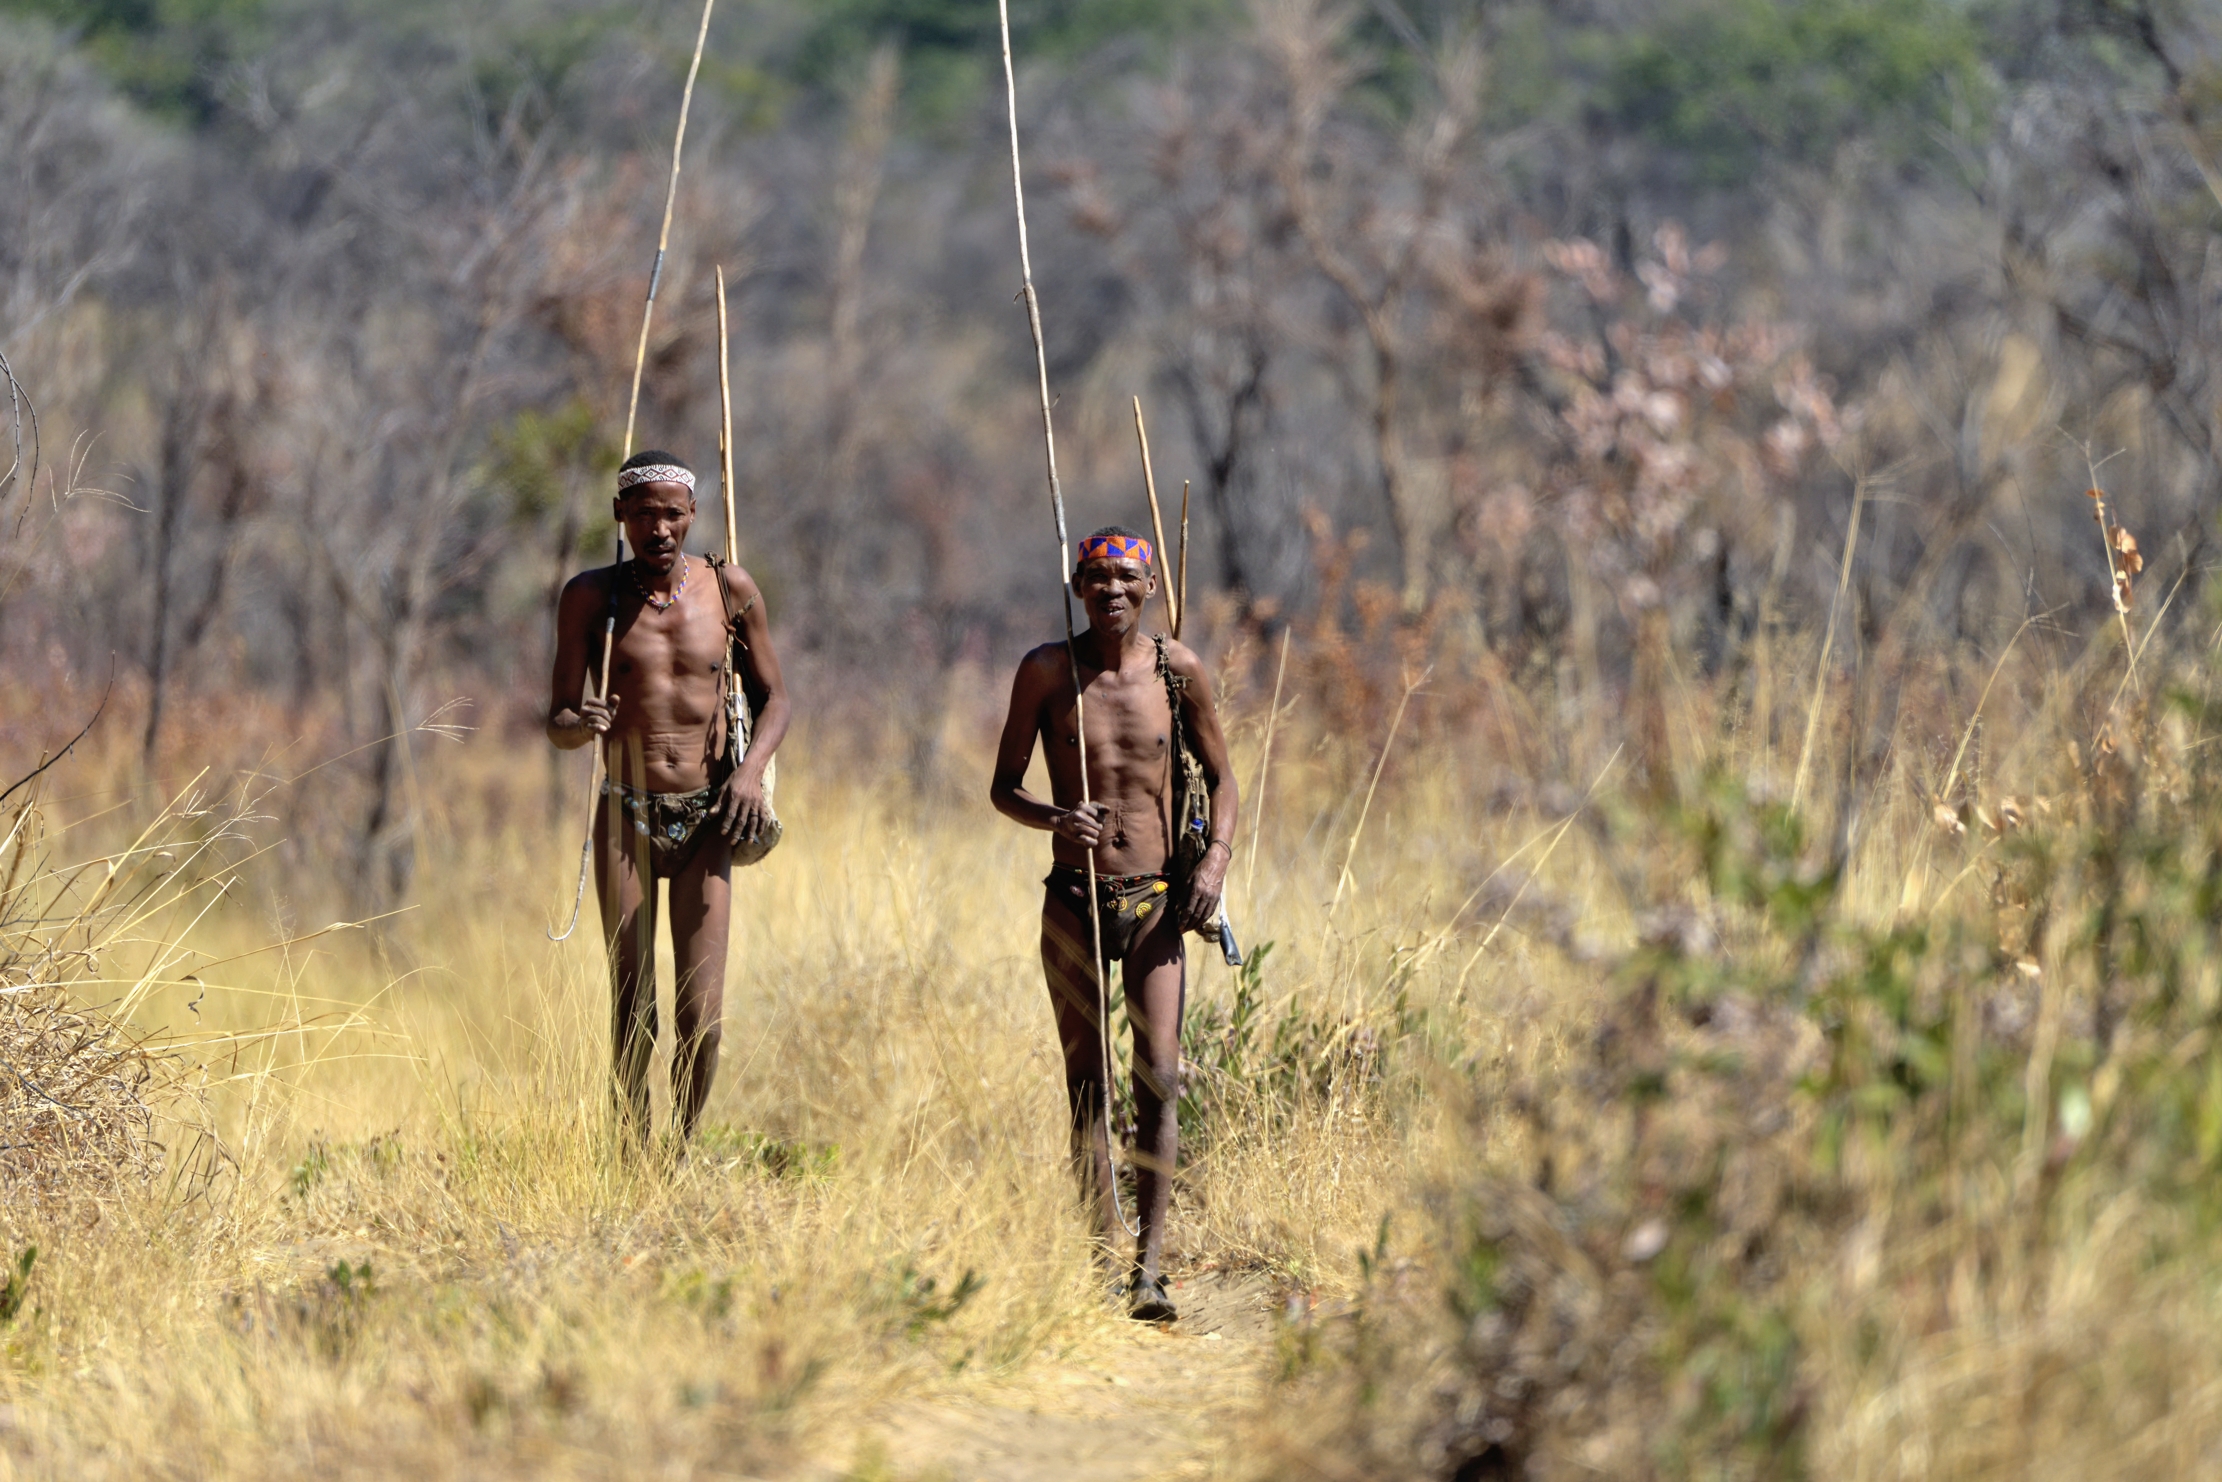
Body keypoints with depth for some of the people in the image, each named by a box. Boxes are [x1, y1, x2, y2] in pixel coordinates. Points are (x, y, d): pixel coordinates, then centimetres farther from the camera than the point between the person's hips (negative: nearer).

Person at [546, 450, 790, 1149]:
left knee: (701, 1016, -7)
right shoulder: (590, 597, -1)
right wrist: (580, 724, -25)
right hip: (626, 820, -1)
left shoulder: (729, 589, 2)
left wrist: (752, 767, -8)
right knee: (633, 1018, -5)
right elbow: (556, 723, -1)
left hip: (706, 821, 1)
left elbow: (773, 696, 12)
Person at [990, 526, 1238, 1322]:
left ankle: (1149, 1264, -11)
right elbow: (1003, 786, 5)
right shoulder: (1047, 672, -1)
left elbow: (1221, 778, 12)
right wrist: (1050, 816, -17)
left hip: (1156, 900, 0)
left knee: (1158, 1079, -10)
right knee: (1086, 1082, 3)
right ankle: (1102, 1256, 10)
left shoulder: (1179, 671, 2)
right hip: (1075, 899, 0)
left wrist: (1216, 857, -5)